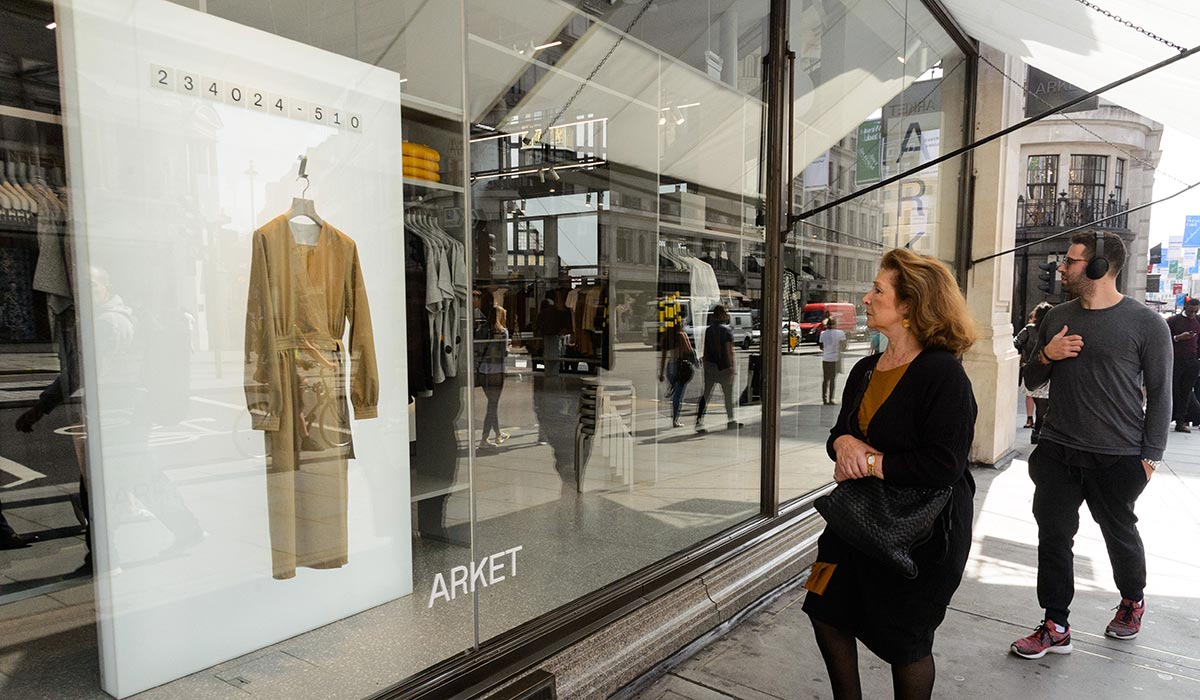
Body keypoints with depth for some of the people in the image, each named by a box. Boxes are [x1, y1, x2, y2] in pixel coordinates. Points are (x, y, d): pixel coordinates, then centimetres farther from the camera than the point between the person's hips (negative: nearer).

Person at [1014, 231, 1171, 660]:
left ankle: (1132, 601, 45)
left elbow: (1160, 395, -4)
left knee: (1120, 535, 17)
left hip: (1118, 459, -3)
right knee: (1053, 536, 4)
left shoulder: (1146, 323, -7)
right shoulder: (1056, 318, 6)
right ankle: (1055, 628, 16)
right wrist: (1046, 357, -8)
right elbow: (1031, 382, 13)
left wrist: (1150, 455, -7)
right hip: (1058, 452, 4)